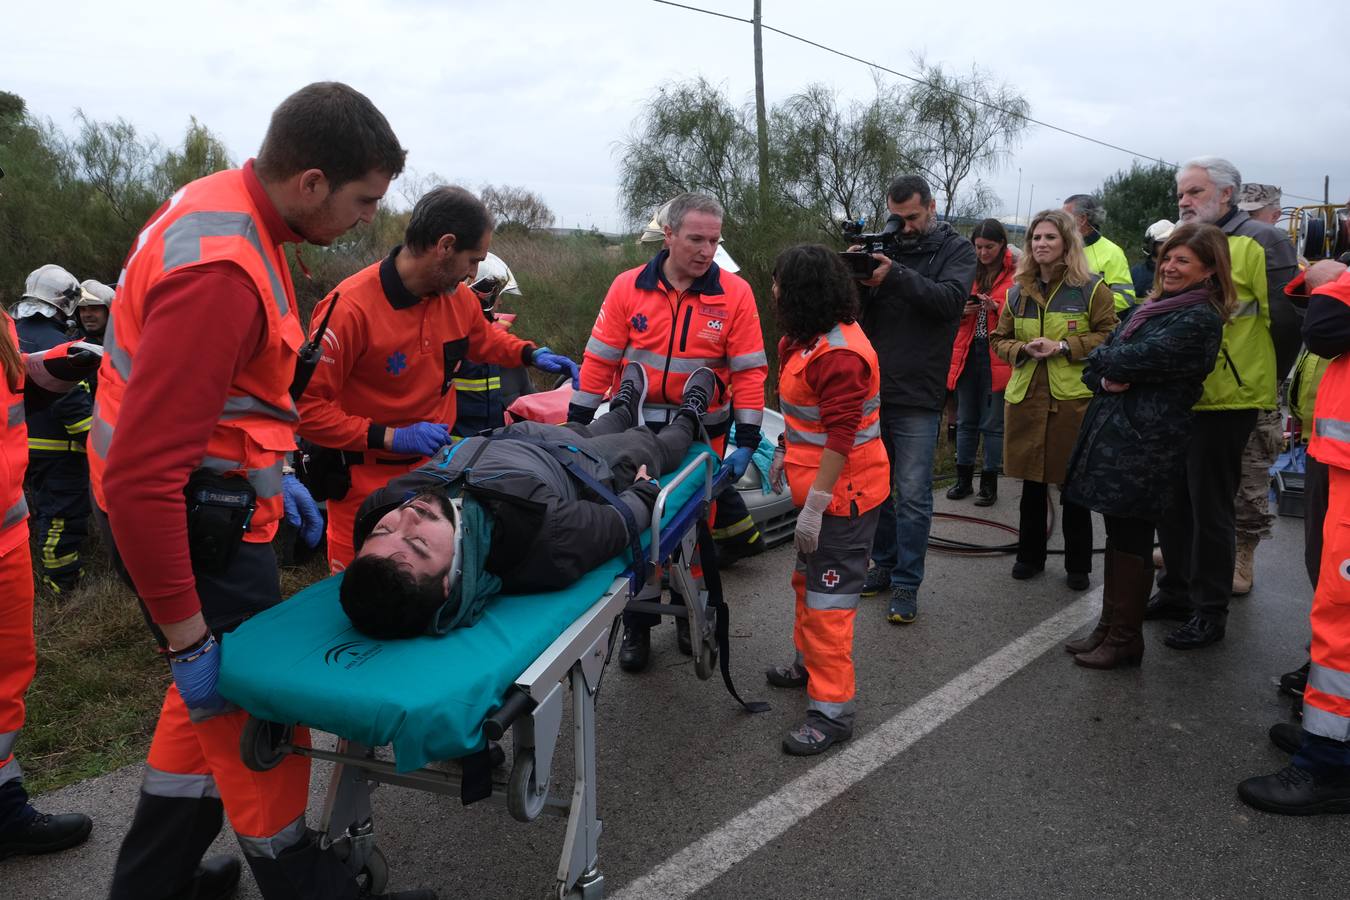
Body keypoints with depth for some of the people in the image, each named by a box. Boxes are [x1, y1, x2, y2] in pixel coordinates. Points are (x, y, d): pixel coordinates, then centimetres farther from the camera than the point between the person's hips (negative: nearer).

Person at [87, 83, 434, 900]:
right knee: (253, 708, 5)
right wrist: (186, 637, -22)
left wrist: (267, 469, 16)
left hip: (206, 492, 10)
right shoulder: (222, 271, -29)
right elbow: (140, 478, -29)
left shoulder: (223, 202, 2)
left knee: (218, 695, 21)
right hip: (190, 519, -10)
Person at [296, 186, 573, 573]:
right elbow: (308, 408, -19)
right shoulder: (350, 308, -21)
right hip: (366, 482, -5)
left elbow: (483, 338, 25)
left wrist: (532, 354, 10)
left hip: (433, 469, 6)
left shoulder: (459, 297, 0)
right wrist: (390, 437, -24)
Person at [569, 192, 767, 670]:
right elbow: (599, 361, -2)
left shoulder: (734, 293, -6)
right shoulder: (629, 288, -4)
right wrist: (577, 423, -3)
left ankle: (690, 616, 34)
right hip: (636, 432, 0)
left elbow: (750, 371, -6)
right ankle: (637, 627, 24)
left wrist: (746, 442, -10)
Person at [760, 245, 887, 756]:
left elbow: (840, 437, -28)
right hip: (816, 480, 11)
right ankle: (811, 663, 44)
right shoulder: (810, 339, 8)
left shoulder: (839, 354, -25)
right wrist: (784, 453, 23)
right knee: (808, 578, 24)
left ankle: (832, 710, 5)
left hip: (844, 492, -11)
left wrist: (814, 508, -26)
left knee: (829, 596, -5)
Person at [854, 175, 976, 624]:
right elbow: (855, 311, 5)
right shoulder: (884, 247, 10)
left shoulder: (956, 250, 2)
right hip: (871, 389, 4)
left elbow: (951, 299, -17)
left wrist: (895, 276, -28)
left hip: (917, 396, -4)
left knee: (912, 495, -2)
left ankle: (906, 584, 7)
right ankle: (883, 564, 28)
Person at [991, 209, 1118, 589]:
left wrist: (1062, 347, -15)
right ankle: (1030, 555, 25)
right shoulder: (1018, 291, 11)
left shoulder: (1091, 288, -1)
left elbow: (1108, 336, -3)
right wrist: (1023, 349, -5)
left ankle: (1078, 565, 17)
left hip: (1074, 398, -4)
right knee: (1032, 482, 11)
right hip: (1026, 397, 4)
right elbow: (1001, 339, 16)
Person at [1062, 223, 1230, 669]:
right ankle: (1109, 628, 24)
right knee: (1118, 534, 14)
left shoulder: (1199, 318, -9)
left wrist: (1105, 361, 1)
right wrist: (1107, 378, -7)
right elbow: (1095, 364, 14)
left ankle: (1124, 639, 11)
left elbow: (1140, 358, -19)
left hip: (1145, 442, -8)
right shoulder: (1150, 307, 19)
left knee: (1130, 538, -1)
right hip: (1112, 433, 8)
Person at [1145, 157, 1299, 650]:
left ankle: (1209, 611, 13)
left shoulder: (1259, 243, -10)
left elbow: (1286, 321, -12)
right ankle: (1176, 591, 29)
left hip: (1224, 402, -7)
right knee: (1172, 499, 14)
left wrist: (1264, 377, -1)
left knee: (1209, 507, 0)